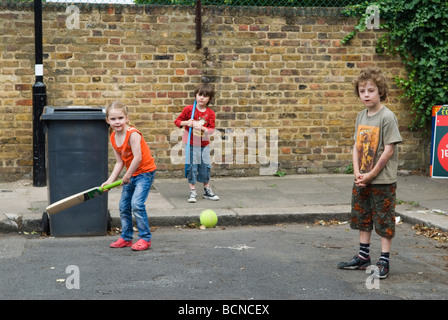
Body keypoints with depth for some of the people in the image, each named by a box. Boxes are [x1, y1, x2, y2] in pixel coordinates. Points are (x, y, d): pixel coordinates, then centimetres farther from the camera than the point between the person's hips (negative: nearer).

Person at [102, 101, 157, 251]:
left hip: (145, 172, -8)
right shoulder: (113, 138, 2)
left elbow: (137, 157, -26)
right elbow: (119, 162, 4)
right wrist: (110, 180, -4)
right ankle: (126, 237, 24)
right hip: (131, 174, 8)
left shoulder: (133, 134, -22)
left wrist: (127, 176, -17)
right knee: (123, 205, 10)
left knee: (137, 203, -18)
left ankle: (145, 238, -8)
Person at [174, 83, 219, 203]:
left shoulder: (210, 113, 0)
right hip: (191, 144, -2)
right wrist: (186, 122, -17)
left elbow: (211, 130, -4)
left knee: (206, 166, 5)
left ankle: (207, 191, 21)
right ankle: (192, 192, 7)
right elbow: (177, 121, 2)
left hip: (204, 145, 2)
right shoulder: (188, 109, -5)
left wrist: (201, 127, -21)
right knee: (192, 167, -2)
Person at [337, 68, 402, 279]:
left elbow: (389, 150, -16)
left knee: (384, 221, 0)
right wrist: (357, 173, -4)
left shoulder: (387, 117, -14)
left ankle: (384, 261, 9)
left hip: (383, 180, -7)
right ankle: (363, 257, 28)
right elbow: (357, 146, 9)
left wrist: (371, 175, -14)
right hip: (361, 180, 7)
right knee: (362, 217, 16)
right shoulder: (361, 116, 7)